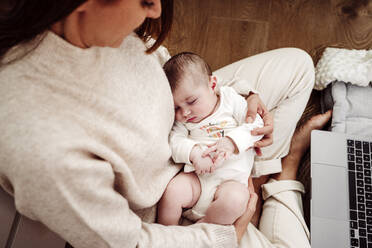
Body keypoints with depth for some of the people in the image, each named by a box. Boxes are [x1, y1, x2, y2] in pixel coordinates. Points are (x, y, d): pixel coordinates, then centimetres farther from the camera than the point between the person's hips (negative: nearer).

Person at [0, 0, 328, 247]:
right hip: (160, 207, -5)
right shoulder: (45, 150, -43)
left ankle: (269, 167, 24)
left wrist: (243, 96, -7)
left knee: (297, 63, 7)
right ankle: (284, 182, 28)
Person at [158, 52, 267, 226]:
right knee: (171, 192, -26)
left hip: (231, 180, -1)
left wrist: (232, 141, -16)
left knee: (236, 199, -33)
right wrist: (194, 152, -20)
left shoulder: (230, 98, 6)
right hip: (196, 177, 2)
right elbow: (174, 141, 0)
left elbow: (256, 125, 0)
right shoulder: (182, 120, 13)